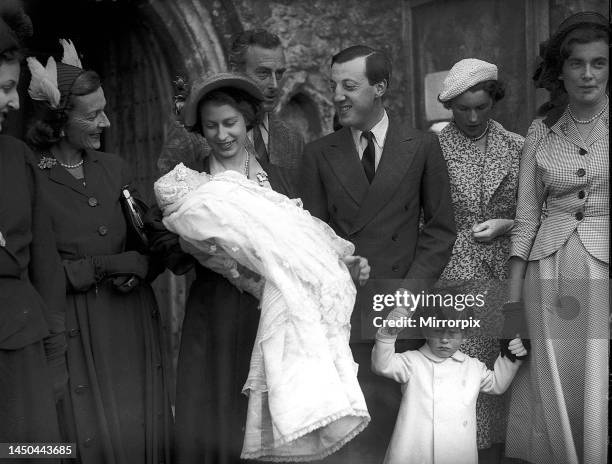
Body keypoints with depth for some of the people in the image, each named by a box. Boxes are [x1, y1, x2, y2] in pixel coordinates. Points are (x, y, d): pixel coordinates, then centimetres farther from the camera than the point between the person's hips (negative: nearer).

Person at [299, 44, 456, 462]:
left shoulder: (423, 147, 5)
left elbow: (441, 228, 5)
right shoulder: (318, 153, 8)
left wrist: (412, 288, -6)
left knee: (401, 420, 1)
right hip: (343, 308, 1)